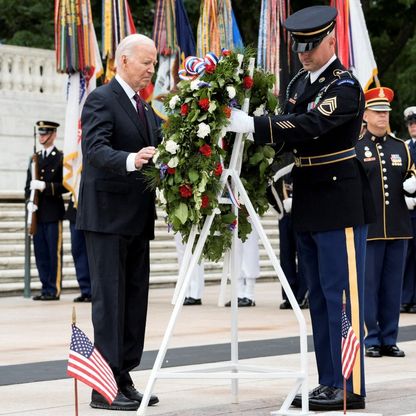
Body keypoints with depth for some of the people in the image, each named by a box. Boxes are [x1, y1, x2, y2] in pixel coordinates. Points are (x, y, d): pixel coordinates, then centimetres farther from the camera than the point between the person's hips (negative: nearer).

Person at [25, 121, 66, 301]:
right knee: (40, 254, 6)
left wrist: (45, 186, -19)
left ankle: (54, 290, 0)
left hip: (53, 213, -6)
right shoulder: (35, 159, 17)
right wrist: (29, 201, -1)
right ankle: (46, 288, 12)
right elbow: (28, 186, 17)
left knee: (54, 253, -3)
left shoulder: (61, 158, -1)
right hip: (38, 213, 6)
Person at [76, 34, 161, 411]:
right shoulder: (101, 100, -9)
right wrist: (131, 160, -40)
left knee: (135, 298, 9)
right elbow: (95, 149, -23)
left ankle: (125, 379, 15)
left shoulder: (146, 109, 17)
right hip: (107, 217, -8)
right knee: (109, 296, -7)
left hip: (136, 220, 8)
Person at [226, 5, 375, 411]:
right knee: (319, 297, 11)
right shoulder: (298, 83, 15)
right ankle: (328, 383, 17)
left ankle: (350, 387, -3)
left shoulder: (345, 85, -12)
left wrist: (250, 124, -30)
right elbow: (287, 135, 15)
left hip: (340, 203, -9)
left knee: (340, 294, -7)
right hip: (307, 205, 9)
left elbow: (310, 126, -26)